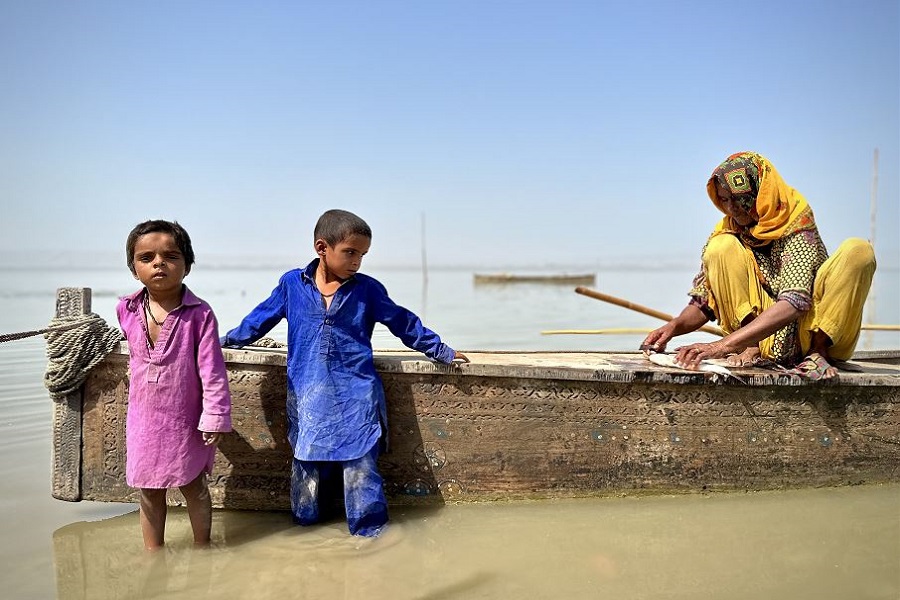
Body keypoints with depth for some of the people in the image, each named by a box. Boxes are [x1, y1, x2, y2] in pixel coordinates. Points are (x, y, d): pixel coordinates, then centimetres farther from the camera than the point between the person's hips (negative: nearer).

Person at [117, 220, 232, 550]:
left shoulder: (199, 313, -19)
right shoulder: (126, 310, -5)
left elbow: (212, 369, -17)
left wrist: (215, 417, -17)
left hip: (186, 420, -4)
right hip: (143, 420, 4)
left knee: (193, 486, 14)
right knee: (149, 491, 17)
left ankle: (202, 548, 35)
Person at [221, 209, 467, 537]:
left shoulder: (367, 289, 3)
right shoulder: (292, 284, 4)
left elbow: (404, 323, 12)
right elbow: (262, 317, 19)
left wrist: (441, 351, 15)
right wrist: (228, 339, 27)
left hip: (356, 401, -1)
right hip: (308, 402, 2)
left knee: (361, 470, -4)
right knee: (306, 471, 10)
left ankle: (371, 534, 10)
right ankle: (307, 519, 31)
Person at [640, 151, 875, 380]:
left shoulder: (797, 225, -13)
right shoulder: (726, 232, 0)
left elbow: (795, 301, -28)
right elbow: (703, 304, 3)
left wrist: (723, 345, -39)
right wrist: (674, 326, -22)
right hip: (766, 344, 2)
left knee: (859, 250, -23)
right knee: (722, 247, -15)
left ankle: (818, 349, -19)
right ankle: (752, 348, -20)